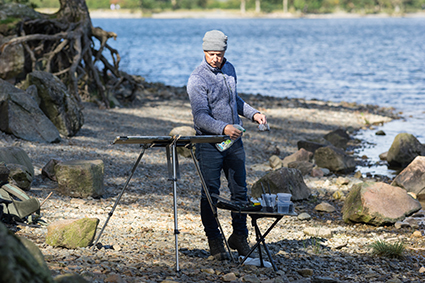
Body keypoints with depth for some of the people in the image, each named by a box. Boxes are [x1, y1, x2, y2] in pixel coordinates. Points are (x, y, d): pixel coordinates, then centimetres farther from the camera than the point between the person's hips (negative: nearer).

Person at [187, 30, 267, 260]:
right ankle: (214, 241, 8)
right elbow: (200, 116, -22)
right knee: (211, 194, -2)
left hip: (234, 140, 6)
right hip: (209, 143, -6)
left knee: (240, 190, 8)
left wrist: (253, 114, 11)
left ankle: (239, 237, 20)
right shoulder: (197, 79, -14)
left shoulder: (229, 69, 8)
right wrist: (223, 128, -36)